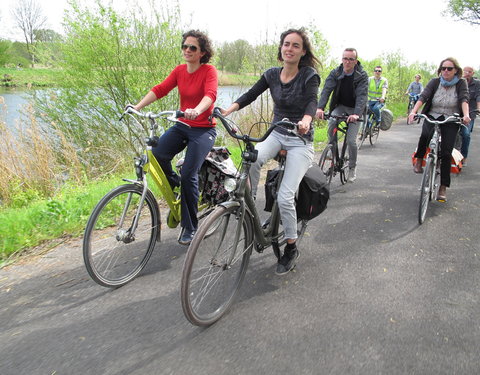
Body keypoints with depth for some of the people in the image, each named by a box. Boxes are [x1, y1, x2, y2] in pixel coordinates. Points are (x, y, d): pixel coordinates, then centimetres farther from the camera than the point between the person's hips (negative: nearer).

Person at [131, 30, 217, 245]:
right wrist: (138, 106, -16)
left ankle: (190, 227, 0)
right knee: (157, 155, -21)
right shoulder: (179, 70, 8)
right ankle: (175, 186, 11)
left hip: (203, 129, -5)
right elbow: (160, 89, -2)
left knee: (189, 173, -17)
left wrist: (196, 110, -47)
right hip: (182, 126, 5)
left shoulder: (209, 71, -8)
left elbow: (210, 94, -27)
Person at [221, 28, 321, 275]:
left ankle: (291, 249, 7)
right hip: (276, 134, 4)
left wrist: (306, 120, -50)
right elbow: (250, 95, -3)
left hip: (300, 140, -4)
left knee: (284, 197, -15)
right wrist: (227, 110, -21)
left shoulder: (309, 76, -10)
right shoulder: (272, 74, 3)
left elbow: (312, 102, -26)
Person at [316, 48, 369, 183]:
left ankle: (352, 167, 12)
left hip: (355, 110, -2)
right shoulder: (335, 73, -8)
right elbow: (326, 90, -21)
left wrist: (356, 114, -43)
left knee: (351, 140, -10)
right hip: (340, 106, 2)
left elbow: (362, 95, -26)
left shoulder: (362, 76, -15)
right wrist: (320, 108, -39)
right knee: (332, 122, -31)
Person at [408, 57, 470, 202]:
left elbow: (464, 99, -14)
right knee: (425, 135, -35)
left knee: (446, 153, -9)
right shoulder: (435, 82, 1)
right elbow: (423, 97, -12)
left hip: (451, 121, 0)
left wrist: (466, 115, -34)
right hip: (432, 117, 0)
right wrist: (413, 111, -31)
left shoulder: (461, 83, 1)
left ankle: (443, 188, 1)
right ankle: (419, 160, -9)